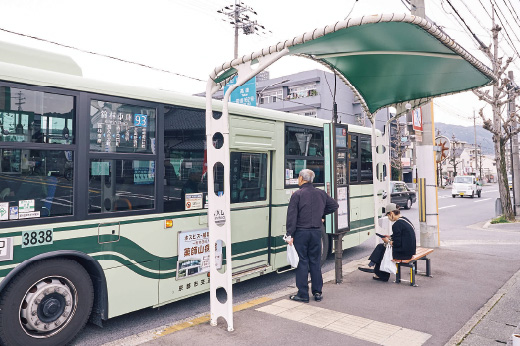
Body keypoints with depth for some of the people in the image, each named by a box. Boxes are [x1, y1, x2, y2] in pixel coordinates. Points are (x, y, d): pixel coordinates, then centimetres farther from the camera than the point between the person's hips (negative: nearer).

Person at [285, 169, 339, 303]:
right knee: (315, 262, 13)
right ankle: (317, 292, 19)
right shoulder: (321, 193, 6)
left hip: (301, 232, -4)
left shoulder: (297, 195, -10)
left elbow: (292, 216, -14)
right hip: (316, 232, 5)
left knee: (302, 262, 2)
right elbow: (334, 205, 18)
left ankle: (303, 294, 8)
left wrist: (290, 234, -12)